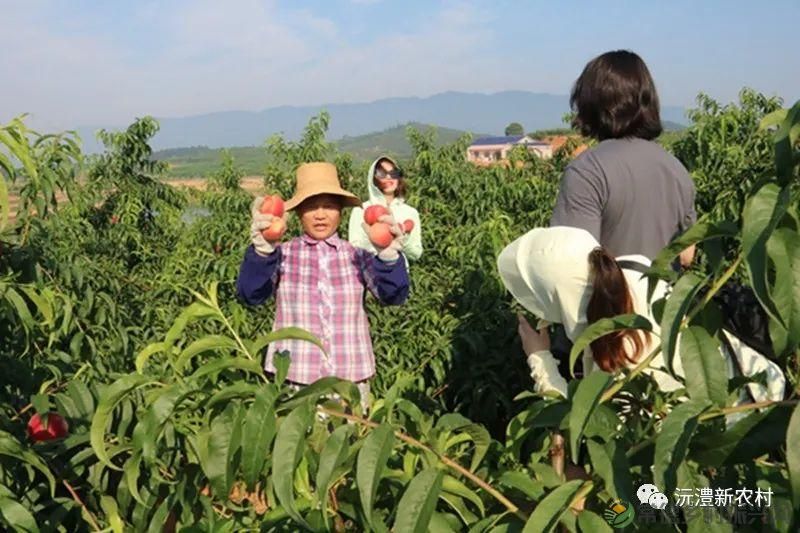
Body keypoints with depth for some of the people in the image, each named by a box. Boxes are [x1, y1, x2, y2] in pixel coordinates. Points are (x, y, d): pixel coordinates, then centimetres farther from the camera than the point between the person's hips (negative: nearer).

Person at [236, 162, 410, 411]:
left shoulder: (357, 254, 0)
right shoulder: (283, 254, -3)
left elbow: (393, 295, -11)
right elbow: (251, 295, -16)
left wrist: (389, 256, -32)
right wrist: (262, 252, -35)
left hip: (351, 381, 1)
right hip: (295, 380, -1)